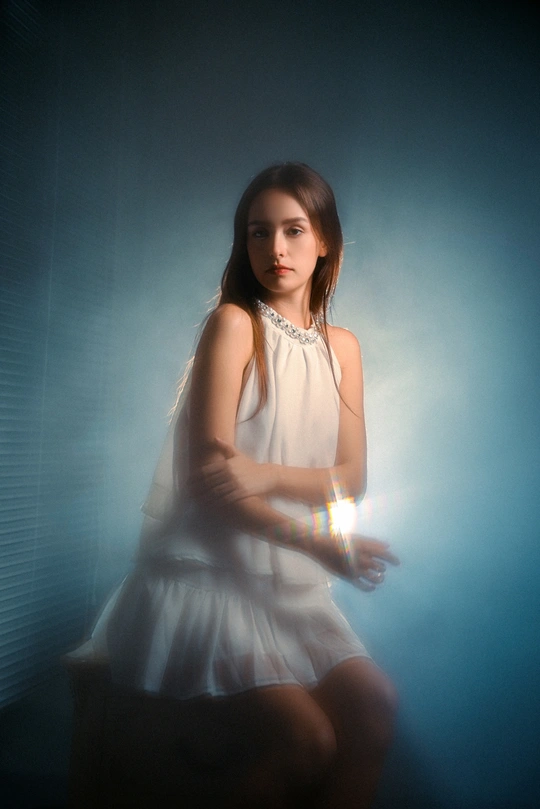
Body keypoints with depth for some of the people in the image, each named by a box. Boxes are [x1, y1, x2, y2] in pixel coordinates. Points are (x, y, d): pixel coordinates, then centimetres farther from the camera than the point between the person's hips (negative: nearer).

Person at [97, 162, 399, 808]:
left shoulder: (342, 347, 12)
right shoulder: (234, 323, -5)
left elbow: (350, 477, 4)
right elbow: (208, 476, -13)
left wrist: (267, 474, -17)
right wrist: (319, 543, -23)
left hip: (292, 584, 5)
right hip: (205, 578, -5)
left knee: (373, 708, -16)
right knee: (306, 739, -21)